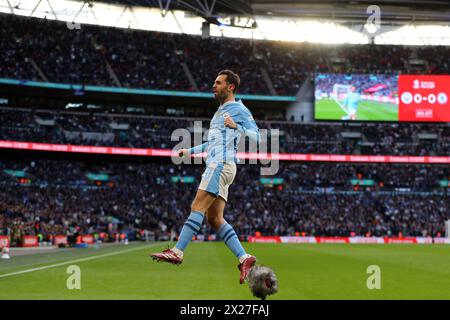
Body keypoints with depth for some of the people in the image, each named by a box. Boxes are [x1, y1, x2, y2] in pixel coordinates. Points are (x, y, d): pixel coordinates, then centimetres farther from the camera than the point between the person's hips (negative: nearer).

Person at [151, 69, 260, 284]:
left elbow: (255, 136, -10)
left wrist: (236, 126, -25)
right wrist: (191, 151, 36)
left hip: (221, 164, -10)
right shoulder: (221, 111, 27)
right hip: (216, 165, 10)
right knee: (214, 218, 0)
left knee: (197, 207, -16)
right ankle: (244, 259, -4)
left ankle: (177, 252, -20)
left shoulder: (238, 110, -1)